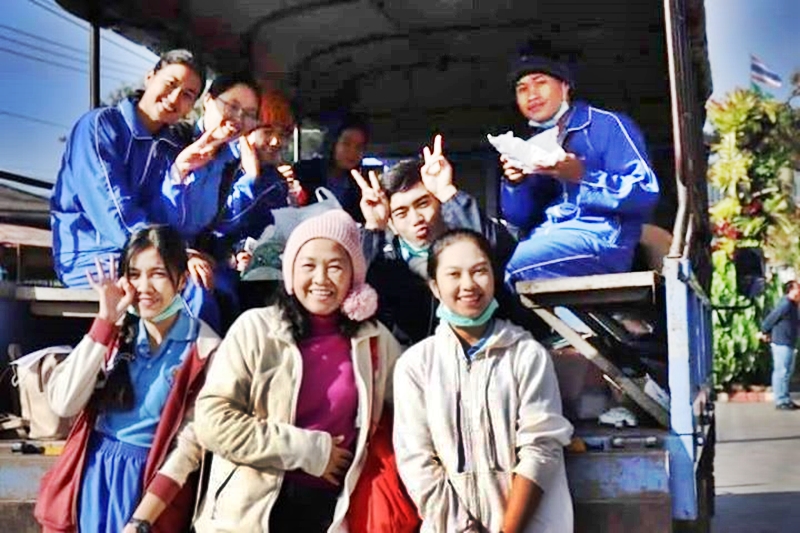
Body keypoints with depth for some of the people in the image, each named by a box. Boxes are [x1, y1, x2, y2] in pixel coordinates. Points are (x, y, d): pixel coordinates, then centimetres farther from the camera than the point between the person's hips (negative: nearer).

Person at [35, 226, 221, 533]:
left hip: (151, 483, -3)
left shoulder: (204, 347, -10)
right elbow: (63, 404, -9)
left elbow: (190, 444, -12)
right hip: (91, 474, 4)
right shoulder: (115, 330, 3)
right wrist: (105, 320, -13)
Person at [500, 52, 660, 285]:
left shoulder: (607, 125, 2)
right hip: (545, 236, 6)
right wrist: (515, 183, -4)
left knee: (510, 265, -29)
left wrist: (582, 176, -19)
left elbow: (645, 192, -8)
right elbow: (520, 219, 16)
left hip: (599, 235, -6)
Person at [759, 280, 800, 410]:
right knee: (781, 372, -6)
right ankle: (780, 401, -2)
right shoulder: (785, 304, -18)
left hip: (789, 344, 10)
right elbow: (770, 318, -14)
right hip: (781, 344, -10)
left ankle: (785, 400, 22)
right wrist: (765, 333, 1)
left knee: (787, 372, 14)